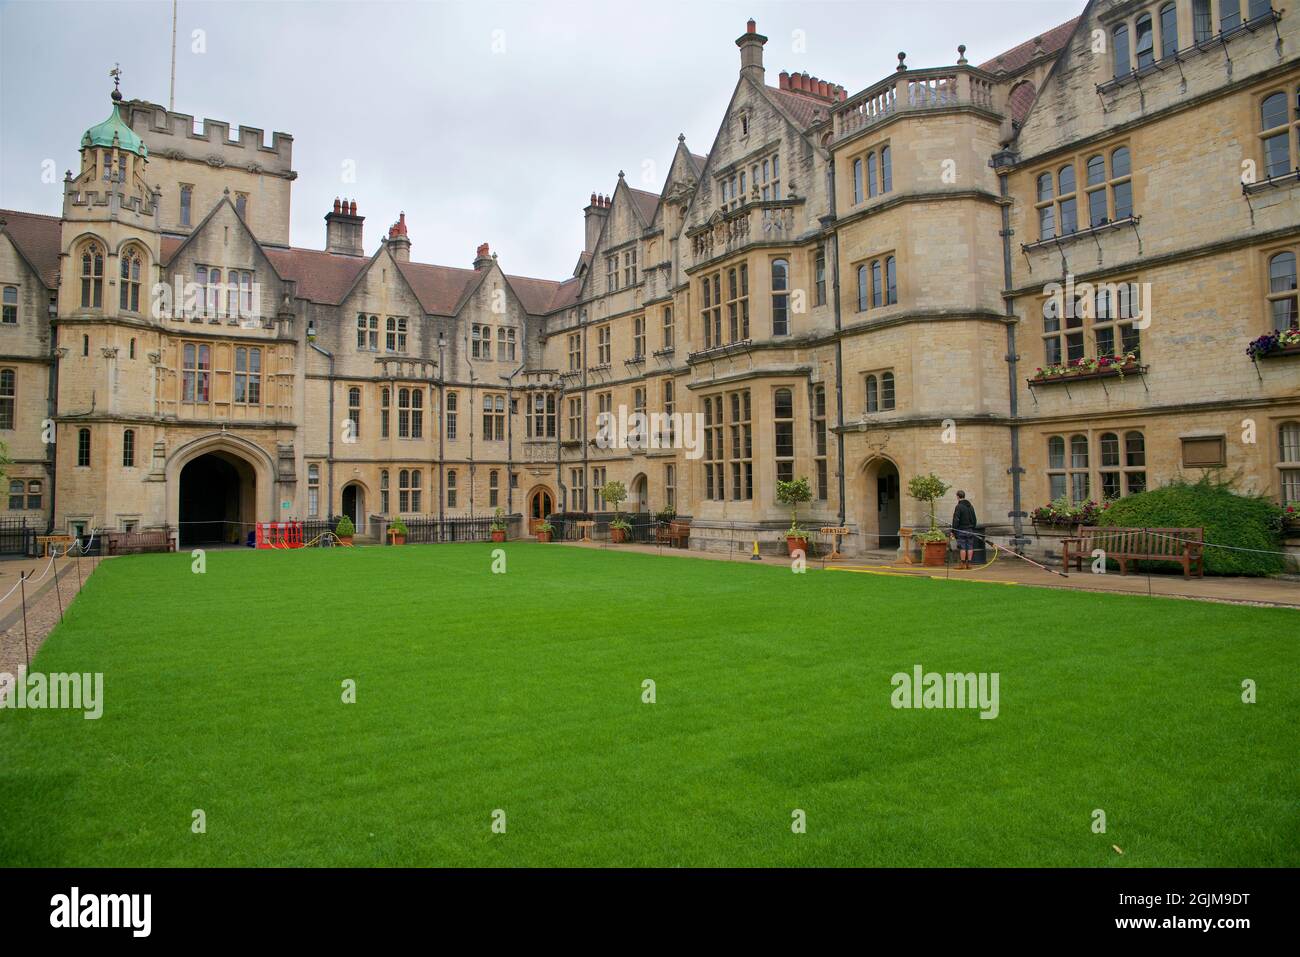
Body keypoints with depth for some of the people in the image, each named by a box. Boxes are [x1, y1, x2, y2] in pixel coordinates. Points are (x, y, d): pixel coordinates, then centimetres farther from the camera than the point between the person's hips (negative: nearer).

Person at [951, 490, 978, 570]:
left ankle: (963, 563, -4)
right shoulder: (971, 506, 12)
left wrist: (953, 530, -9)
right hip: (970, 530, 6)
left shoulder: (958, 507, -10)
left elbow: (956, 520, -13)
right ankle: (969, 563, 8)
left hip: (961, 530, -6)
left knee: (962, 547, -5)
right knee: (970, 547, 6)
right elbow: (974, 519, 18)